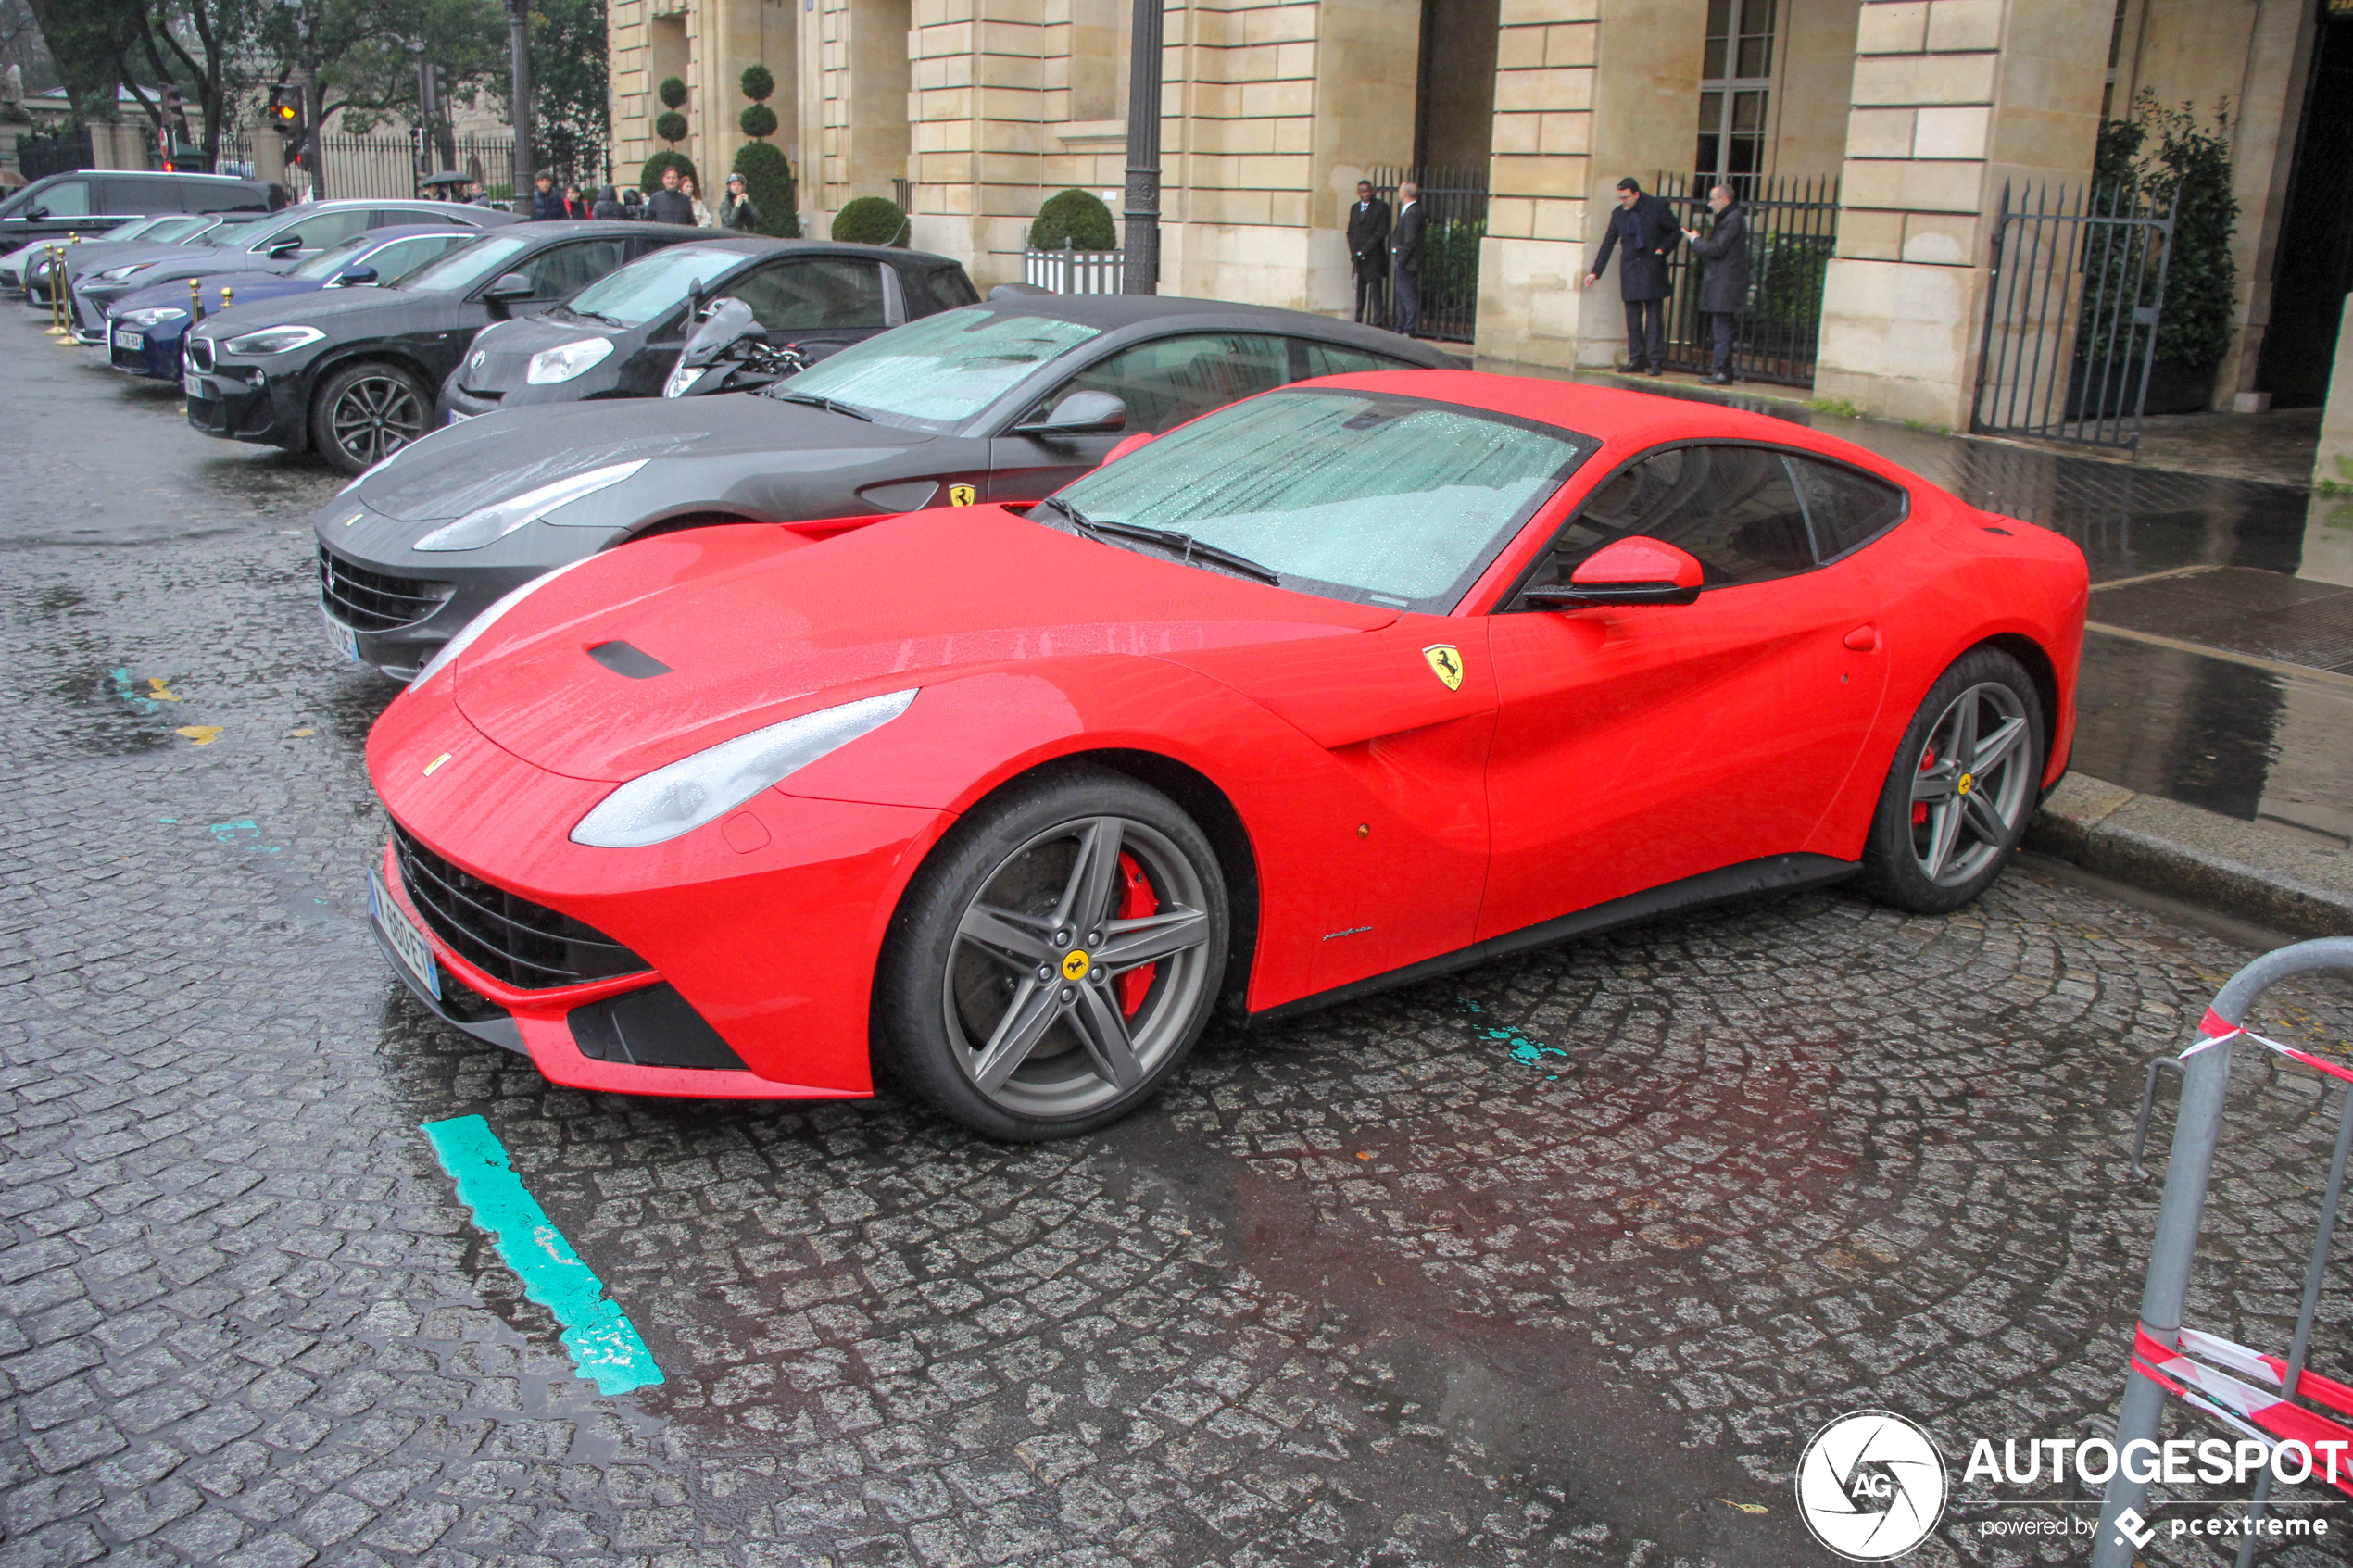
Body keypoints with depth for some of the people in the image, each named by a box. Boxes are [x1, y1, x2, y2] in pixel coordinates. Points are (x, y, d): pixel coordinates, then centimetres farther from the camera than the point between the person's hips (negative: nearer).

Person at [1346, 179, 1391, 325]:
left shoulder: (1381, 207, -2)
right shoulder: (1355, 208, 17)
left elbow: (1381, 232, -9)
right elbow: (1350, 232, 16)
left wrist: (1363, 251, -12)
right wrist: (1354, 252, 0)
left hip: (1374, 257, -5)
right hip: (1358, 258, 5)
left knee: (1375, 290, -8)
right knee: (1359, 290, 4)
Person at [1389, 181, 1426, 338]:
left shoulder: (1412, 213, -18)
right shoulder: (1407, 210, 12)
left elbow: (1410, 241, -21)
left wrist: (1401, 259, -18)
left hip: (1407, 262, -10)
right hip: (1401, 261, 10)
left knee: (1408, 296, -5)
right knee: (1400, 294, 16)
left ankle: (1409, 330, -2)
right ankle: (1401, 328, 24)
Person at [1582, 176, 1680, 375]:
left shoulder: (1658, 207, -3)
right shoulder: (1618, 214, 7)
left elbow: (1676, 232, 5)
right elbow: (1608, 244, 12)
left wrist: (1662, 250, -9)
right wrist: (1595, 272, 8)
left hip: (1652, 269, -4)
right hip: (1630, 269, 4)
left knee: (1654, 317, -4)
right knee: (1633, 318, 3)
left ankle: (1656, 361, -2)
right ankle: (1636, 360, 8)